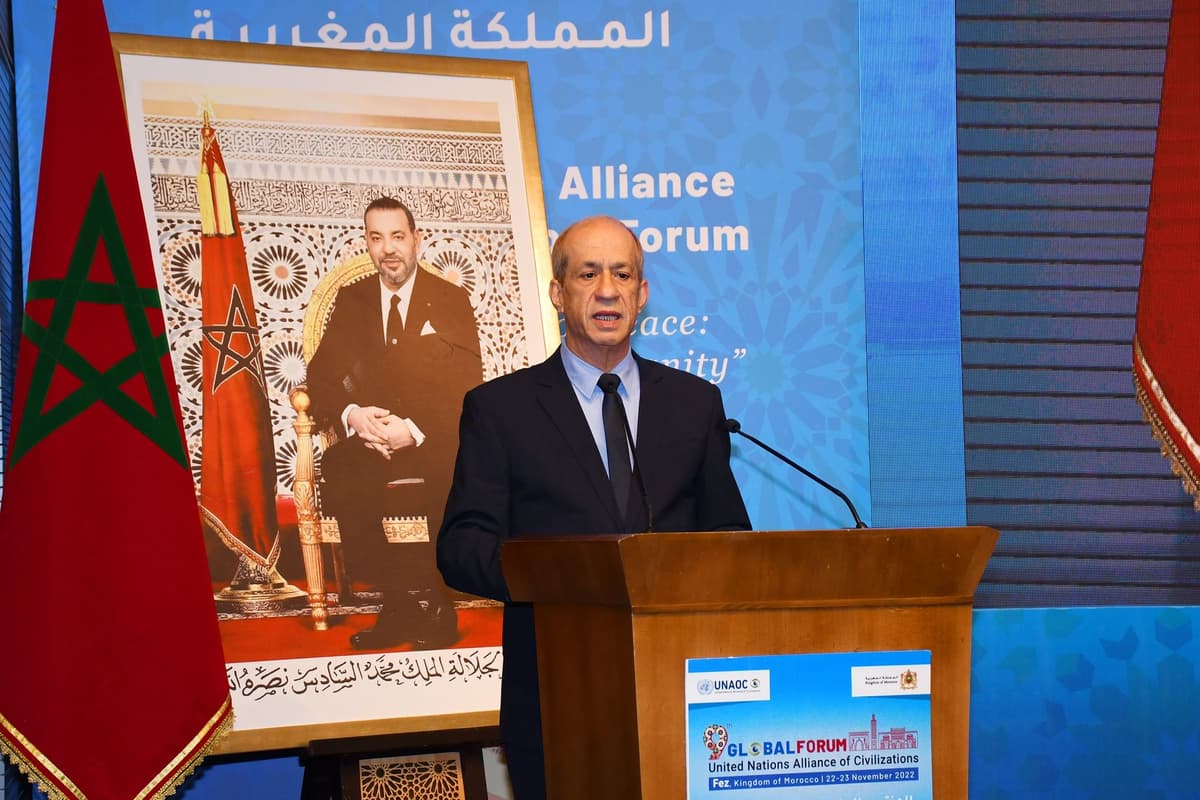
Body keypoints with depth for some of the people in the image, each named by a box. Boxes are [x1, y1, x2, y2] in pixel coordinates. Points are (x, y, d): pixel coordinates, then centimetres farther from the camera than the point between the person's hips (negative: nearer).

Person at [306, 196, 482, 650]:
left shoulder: (451, 301, 5)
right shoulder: (352, 300, 13)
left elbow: (467, 389, -3)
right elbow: (321, 377, 7)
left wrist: (415, 430, -21)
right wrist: (351, 415, -17)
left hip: (436, 443, -2)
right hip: (368, 441, 2)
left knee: (457, 480, -35)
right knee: (337, 478, -31)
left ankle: (433, 600, -13)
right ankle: (404, 600, -17)